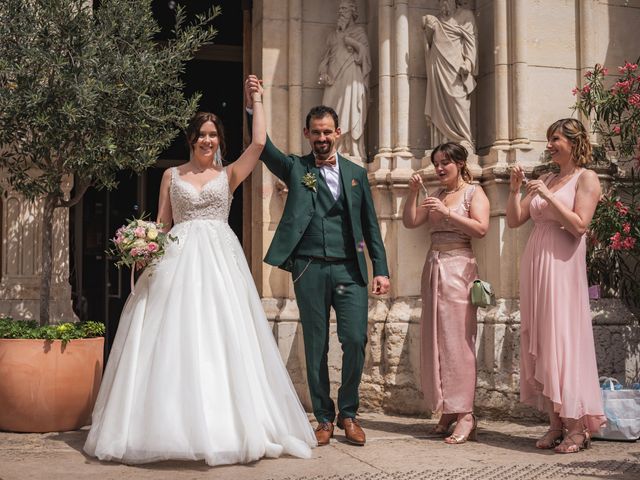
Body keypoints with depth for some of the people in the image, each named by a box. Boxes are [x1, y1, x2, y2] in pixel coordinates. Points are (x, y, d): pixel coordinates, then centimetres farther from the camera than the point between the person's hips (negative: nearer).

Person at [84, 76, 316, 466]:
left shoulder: (228, 174, 12)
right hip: (177, 258, 1)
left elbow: (259, 143, 0)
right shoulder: (172, 175, 15)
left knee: (221, 335, -6)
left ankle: (226, 425, -2)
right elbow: (161, 223, 13)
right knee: (172, 336, -5)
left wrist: (256, 101, 8)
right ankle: (171, 425, -2)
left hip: (219, 258, -1)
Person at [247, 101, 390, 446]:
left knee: (355, 340, -7)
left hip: (349, 270, 1)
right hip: (310, 270, -1)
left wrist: (381, 270, 5)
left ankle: (348, 414, 12)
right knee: (316, 347, 4)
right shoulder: (295, 169, 10)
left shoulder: (356, 173, 13)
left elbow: (370, 226, 12)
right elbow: (264, 147, -7)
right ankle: (324, 418, 17)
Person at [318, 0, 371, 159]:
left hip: (351, 78, -5)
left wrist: (347, 38, -4)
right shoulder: (334, 35, 25)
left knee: (349, 114, -14)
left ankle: (353, 152, -17)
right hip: (334, 80, 5)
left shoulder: (358, 31, 12)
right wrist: (324, 73, 0)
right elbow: (326, 57, 17)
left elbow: (364, 49, -3)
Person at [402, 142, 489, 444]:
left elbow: (481, 228, -12)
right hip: (433, 266, 6)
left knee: (457, 339, -9)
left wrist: (446, 212, -15)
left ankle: (465, 415, -7)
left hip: (458, 266, -6)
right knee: (435, 340, 4)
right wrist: (413, 194, 0)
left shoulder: (473, 192, 2)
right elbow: (409, 222, 11)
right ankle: (446, 411, 10)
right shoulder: (436, 195, 18)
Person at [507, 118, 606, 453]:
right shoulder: (544, 180, 18)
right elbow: (514, 220, 14)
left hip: (562, 263, -7)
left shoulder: (586, 178, 0)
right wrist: (515, 189, 1)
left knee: (564, 338, -9)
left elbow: (579, 226, -12)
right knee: (539, 342, 4)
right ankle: (556, 423, 10)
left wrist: (547, 196, -12)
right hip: (534, 262, 7)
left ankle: (578, 427, -4)